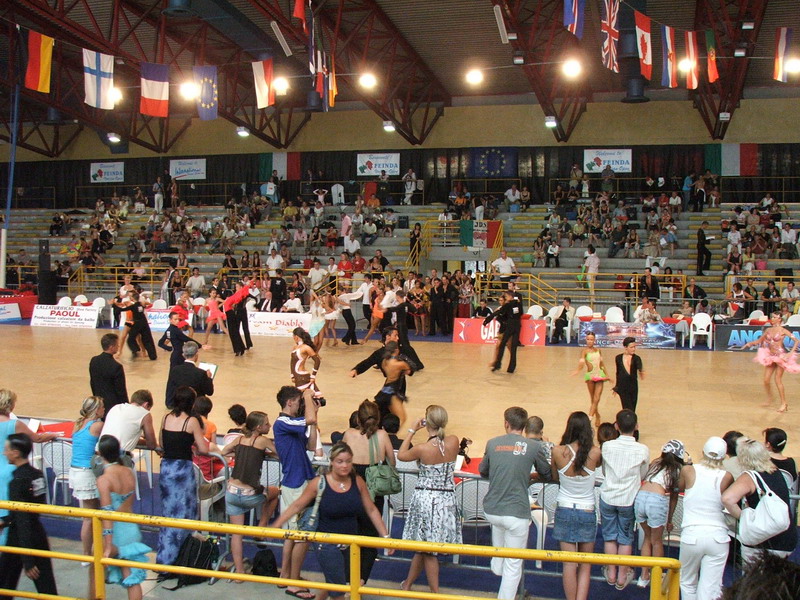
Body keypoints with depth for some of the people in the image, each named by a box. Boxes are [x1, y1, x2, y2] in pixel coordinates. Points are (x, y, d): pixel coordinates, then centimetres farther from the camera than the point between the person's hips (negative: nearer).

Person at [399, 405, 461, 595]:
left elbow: (401, 455, 3)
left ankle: (435, 592, 19)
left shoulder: (422, 449, -17)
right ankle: (408, 583, 27)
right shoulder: (454, 442, -8)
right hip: (447, 499, 4)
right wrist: (437, 430, 10)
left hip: (425, 499, -3)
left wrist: (411, 431, 7)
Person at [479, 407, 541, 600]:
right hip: (516, 512, -4)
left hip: (491, 510, 4)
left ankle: (497, 565, 43)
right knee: (513, 566, 5)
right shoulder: (533, 446, -6)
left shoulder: (493, 443, 2)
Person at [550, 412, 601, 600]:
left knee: (569, 565, 7)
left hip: (564, 511, 0)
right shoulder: (595, 453, -14)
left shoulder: (558, 451, -13)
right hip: (587, 513, 0)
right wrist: (589, 443, 13)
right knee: (585, 566, 11)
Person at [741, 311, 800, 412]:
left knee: (778, 380, -9)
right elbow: (760, 341, 16)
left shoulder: (782, 330, -9)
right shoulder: (768, 330, 7)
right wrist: (750, 343, 0)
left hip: (780, 356, -6)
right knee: (766, 380, 3)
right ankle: (769, 400, 21)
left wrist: (791, 352, -20)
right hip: (770, 356, 6)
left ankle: (784, 403, 1)